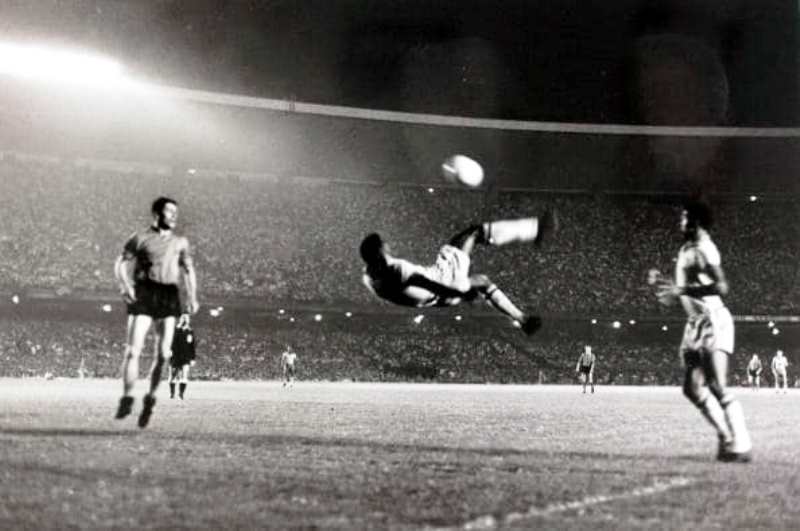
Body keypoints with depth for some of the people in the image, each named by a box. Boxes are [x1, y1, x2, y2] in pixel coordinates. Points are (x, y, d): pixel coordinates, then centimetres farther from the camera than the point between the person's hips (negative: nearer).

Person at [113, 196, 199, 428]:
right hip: (143, 295, -3)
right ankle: (127, 399, -1)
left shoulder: (180, 242, 17)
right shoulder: (141, 238, 5)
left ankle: (150, 398, 13)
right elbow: (120, 264, 5)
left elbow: (188, 270, 25)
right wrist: (125, 286, -13)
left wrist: (192, 297, 11)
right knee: (133, 350, -9)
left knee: (164, 353, -4)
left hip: (169, 296, 3)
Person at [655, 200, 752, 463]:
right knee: (693, 388, 7)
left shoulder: (703, 249, -14)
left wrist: (683, 290, -27)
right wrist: (672, 290, 13)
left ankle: (741, 445, -11)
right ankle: (727, 437, 17)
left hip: (713, 321, -9)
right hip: (695, 323, 9)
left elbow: (721, 287, -26)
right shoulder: (685, 250, 15)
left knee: (717, 388, -14)